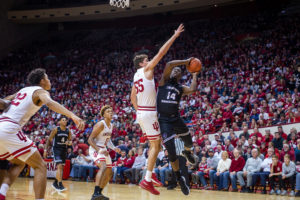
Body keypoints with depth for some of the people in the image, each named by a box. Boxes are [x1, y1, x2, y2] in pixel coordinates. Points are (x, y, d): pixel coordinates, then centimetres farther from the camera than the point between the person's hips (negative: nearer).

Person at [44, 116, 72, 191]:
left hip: (64, 150, 6)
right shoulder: (56, 129, -9)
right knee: (59, 166, -19)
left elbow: (70, 140, 7)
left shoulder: (68, 131, 4)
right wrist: (46, 150, -8)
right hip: (56, 149, -6)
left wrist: (69, 142, -18)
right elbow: (49, 140, -4)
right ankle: (60, 184, -23)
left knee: (61, 167, 13)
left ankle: (55, 182, 30)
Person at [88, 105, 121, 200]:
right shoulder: (101, 124, -17)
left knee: (109, 172, 13)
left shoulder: (111, 125, 10)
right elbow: (90, 140, -19)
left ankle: (99, 192, 25)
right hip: (95, 149, -10)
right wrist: (99, 150, -29)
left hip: (104, 150, 10)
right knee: (103, 166, -32)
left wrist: (114, 148, 8)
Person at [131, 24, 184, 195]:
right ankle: (147, 180, -8)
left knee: (155, 143, 18)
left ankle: (150, 173, 17)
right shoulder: (147, 70, -7)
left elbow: (133, 97, 21)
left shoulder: (137, 76, 16)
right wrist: (175, 36, -8)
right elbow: (161, 52, -11)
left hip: (141, 112, 9)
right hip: (149, 113, -9)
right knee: (156, 145, -7)